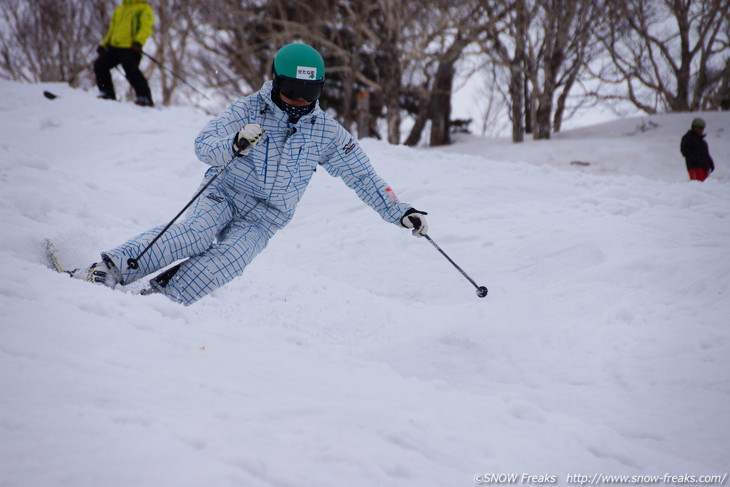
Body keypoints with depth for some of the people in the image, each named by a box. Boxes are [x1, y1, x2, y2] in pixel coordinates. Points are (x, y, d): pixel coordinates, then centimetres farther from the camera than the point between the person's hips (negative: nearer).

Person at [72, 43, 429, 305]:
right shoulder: (249, 110, -6)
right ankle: (111, 269, -35)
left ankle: (158, 298, -32)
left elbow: (362, 176, 8)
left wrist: (401, 213, 4)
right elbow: (203, 145, -12)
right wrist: (235, 144, -34)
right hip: (225, 194, -2)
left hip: (265, 219, 2)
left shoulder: (326, 133, 1)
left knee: (229, 258, -28)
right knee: (196, 233, -32)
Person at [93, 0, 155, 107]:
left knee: (132, 72, -20)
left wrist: (138, 42, -25)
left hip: (130, 47, -8)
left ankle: (145, 98, -14)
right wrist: (103, 44, 25)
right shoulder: (119, 9, 26)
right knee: (99, 65, 1)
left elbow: (146, 27, -10)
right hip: (114, 46, 8)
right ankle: (107, 94, 10)